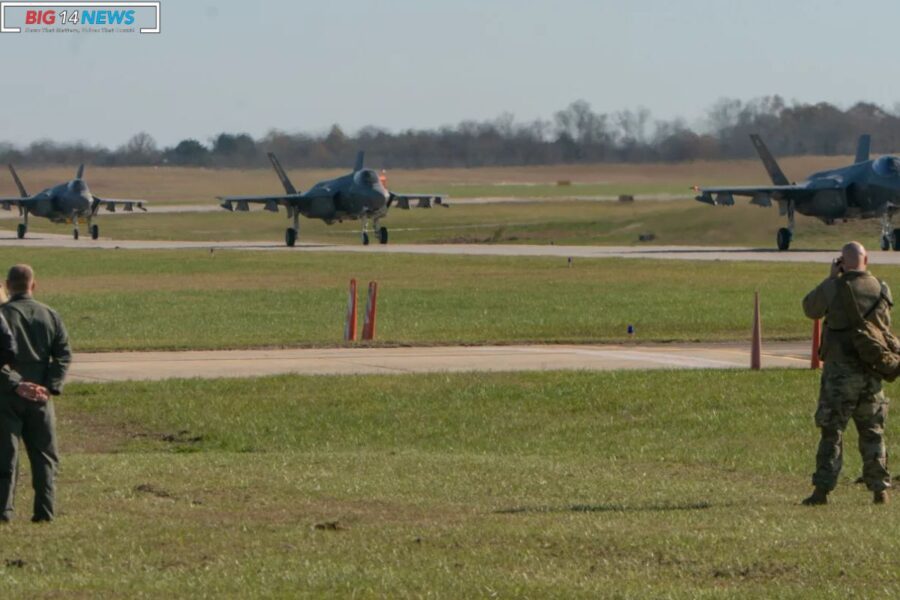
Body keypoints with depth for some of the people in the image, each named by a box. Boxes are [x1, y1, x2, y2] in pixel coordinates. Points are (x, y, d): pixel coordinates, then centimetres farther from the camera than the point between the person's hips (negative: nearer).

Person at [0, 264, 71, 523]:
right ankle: (44, 510, 4)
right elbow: (64, 354, 2)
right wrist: (51, 387, -4)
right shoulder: (50, 315, 8)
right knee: (44, 455, 10)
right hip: (41, 396, 3)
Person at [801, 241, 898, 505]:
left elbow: (810, 308, 7)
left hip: (839, 369, -3)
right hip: (871, 371, 3)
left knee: (831, 431, -1)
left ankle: (822, 489, -7)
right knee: (873, 432, 12)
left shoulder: (833, 288, -11)